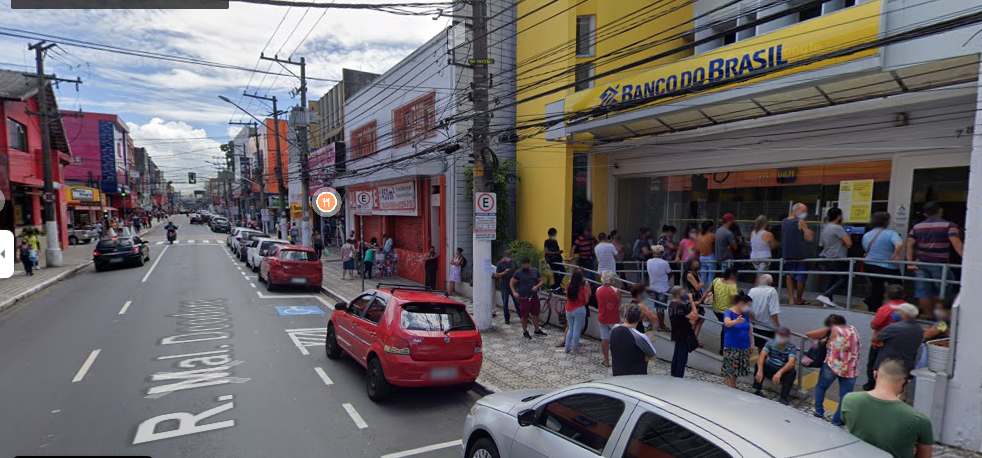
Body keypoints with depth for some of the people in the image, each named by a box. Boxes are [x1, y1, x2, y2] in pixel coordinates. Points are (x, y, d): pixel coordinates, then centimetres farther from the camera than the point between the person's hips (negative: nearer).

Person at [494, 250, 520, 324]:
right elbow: (497, 275, -5)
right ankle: (507, 319, 13)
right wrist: (504, 272, -21)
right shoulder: (500, 263, -3)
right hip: (504, 286, -2)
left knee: (517, 301, 1)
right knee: (505, 303, 4)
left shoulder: (513, 262, 7)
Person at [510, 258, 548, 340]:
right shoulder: (518, 273, -5)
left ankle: (537, 330, 28)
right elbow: (511, 283, -2)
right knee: (524, 316, 2)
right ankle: (525, 332, 18)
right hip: (524, 298, -4)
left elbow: (541, 281, 9)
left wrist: (537, 286, -11)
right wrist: (514, 292, -15)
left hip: (534, 296, 4)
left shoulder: (535, 271, 5)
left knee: (535, 314, 12)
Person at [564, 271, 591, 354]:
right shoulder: (583, 288, -13)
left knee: (570, 329, 17)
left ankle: (567, 348, 18)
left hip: (569, 310, 5)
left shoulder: (569, 287, -2)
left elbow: (567, 296, 8)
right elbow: (587, 301, -9)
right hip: (579, 310, -5)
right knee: (577, 330, 3)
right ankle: (575, 349, 10)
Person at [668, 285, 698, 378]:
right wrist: (691, 301, -21)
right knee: (682, 358, -2)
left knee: (676, 356, 19)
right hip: (684, 336, -10)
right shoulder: (681, 306, -25)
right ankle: (678, 377, 3)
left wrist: (689, 321, 0)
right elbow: (695, 316, -24)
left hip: (677, 335, 10)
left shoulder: (672, 305, 5)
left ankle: (673, 375, 30)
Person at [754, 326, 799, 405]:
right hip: (770, 369, 1)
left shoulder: (792, 348, -14)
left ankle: (784, 397, -23)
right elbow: (762, 355, -24)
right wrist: (760, 370, -41)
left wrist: (779, 372, -49)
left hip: (783, 372, -1)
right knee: (759, 364, -25)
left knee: (792, 372, -31)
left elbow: (791, 363, -32)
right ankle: (757, 391, -19)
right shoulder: (771, 343, -9)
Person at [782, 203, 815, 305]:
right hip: (800, 255, -5)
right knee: (801, 277, 9)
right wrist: (811, 233, 6)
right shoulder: (800, 222, -13)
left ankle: (792, 299, 9)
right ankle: (798, 300, 18)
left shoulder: (784, 221, 7)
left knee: (789, 276, 14)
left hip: (787, 254, 6)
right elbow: (810, 238, -14)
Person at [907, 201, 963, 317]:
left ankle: (926, 315, 10)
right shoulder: (948, 225, -3)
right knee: (942, 290, 13)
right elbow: (957, 243, -15)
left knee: (923, 292, 5)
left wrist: (910, 262, -1)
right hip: (939, 264, -3)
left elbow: (910, 245, 1)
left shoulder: (916, 227, 8)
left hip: (920, 263, 3)